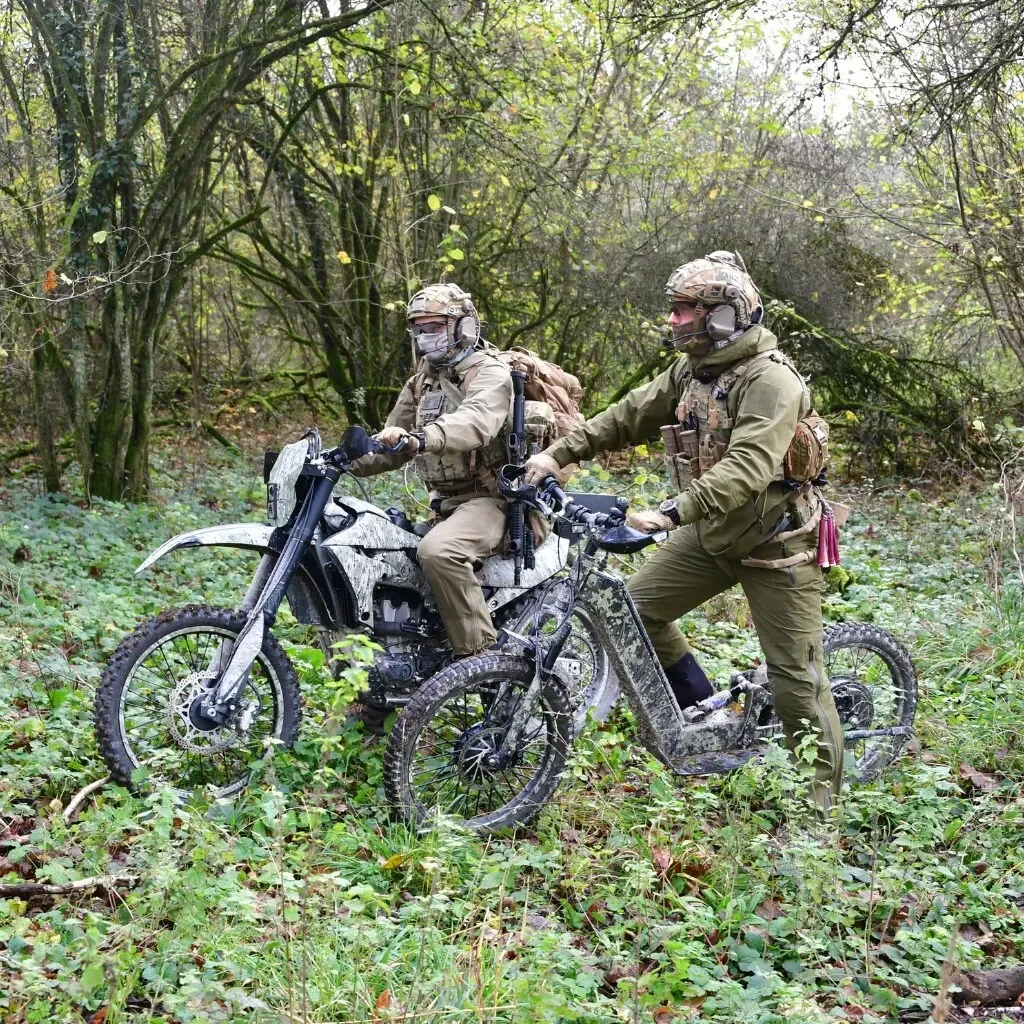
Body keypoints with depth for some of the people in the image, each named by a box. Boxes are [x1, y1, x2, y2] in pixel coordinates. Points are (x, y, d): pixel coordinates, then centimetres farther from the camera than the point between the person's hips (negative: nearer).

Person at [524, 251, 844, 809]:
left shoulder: (770, 380, -24)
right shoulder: (691, 371, 5)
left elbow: (747, 466, -36)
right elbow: (631, 414, 8)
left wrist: (671, 512, -46)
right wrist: (559, 453, -1)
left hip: (774, 543, -8)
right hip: (712, 533, 8)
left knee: (794, 673, -4)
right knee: (638, 605, 4)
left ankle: (822, 794, 13)